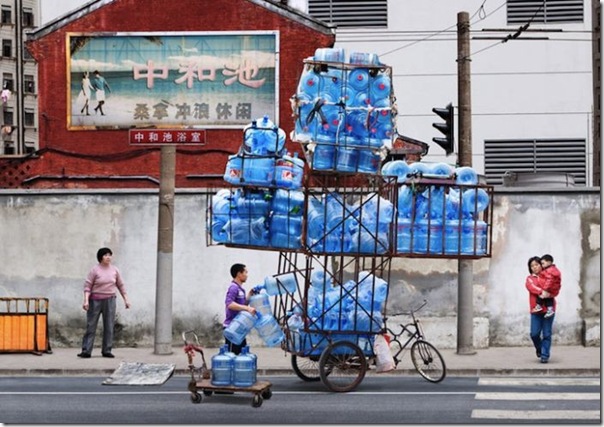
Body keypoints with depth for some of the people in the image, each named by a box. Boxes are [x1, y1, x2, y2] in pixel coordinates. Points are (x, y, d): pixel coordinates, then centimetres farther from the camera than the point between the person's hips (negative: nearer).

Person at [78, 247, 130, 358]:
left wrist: (126, 299, 11)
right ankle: (86, 351, -5)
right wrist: (86, 300, -18)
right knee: (91, 326, -4)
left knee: (109, 326, 2)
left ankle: (106, 350, 7)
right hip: (95, 300, -3)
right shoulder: (94, 270, -6)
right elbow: (87, 286, -8)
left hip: (109, 301, 3)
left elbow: (120, 285, 13)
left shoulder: (114, 270, 5)